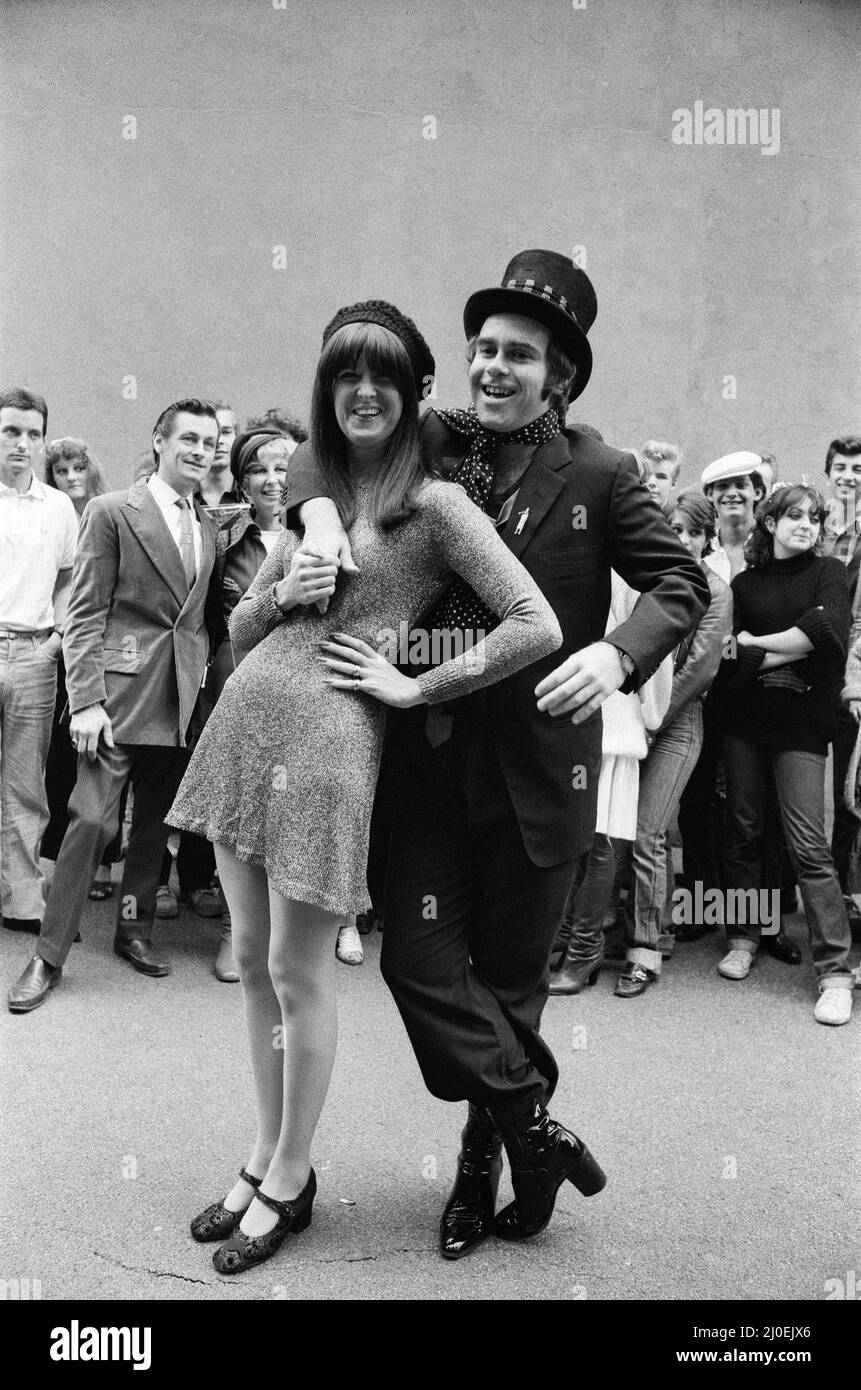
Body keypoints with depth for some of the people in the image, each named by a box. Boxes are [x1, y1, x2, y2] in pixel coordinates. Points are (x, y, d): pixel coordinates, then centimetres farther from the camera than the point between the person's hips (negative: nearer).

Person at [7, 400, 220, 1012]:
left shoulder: (209, 526, 14)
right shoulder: (111, 512, -3)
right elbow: (84, 614, -7)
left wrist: (200, 667, 6)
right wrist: (86, 699, -14)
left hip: (181, 696, 6)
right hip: (121, 690, -5)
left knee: (157, 818, 12)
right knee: (92, 819, -6)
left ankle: (135, 927, 28)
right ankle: (50, 956, 4)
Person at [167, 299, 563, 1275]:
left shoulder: (436, 504, -4)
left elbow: (538, 627, -14)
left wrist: (413, 686, -10)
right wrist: (282, 594, -3)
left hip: (330, 736, -6)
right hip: (245, 719, 6)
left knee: (296, 970, 2)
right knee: (250, 955, 13)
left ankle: (288, 1179, 23)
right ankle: (265, 1151, 31)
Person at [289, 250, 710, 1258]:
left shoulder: (596, 476, -3)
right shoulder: (431, 442, 4)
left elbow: (682, 582, -2)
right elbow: (327, 450, 10)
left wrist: (618, 652, -22)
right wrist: (318, 509, -13)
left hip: (538, 765, -2)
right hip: (429, 751, 3)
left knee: (511, 973, 11)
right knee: (417, 956, -2)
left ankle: (486, 1157, 34)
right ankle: (534, 1129, 18)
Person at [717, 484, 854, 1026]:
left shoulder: (829, 572, 5)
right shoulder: (745, 582, 9)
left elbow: (830, 630, -14)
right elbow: (730, 664, -2)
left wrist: (757, 643, -7)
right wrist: (792, 651, -13)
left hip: (803, 724, -3)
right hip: (745, 721, 3)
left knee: (809, 846, -8)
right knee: (744, 832, 8)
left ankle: (836, 971, -3)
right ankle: (746, 937, 26)